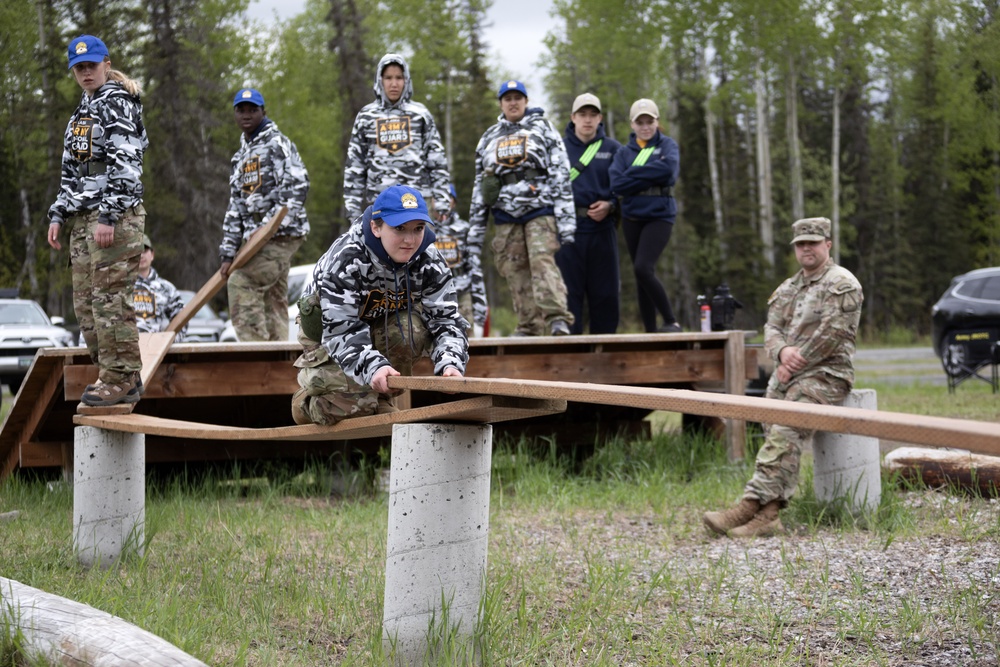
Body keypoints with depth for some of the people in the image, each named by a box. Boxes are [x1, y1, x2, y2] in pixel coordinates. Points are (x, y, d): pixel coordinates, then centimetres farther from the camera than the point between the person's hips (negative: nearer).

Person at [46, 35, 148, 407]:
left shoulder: (117, 104, -6)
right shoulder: (82, 112, 21)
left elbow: (126, 165, -16)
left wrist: (109, 216, -21)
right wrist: (58, 215, 15)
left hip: (115, 217, -9)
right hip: (83, 219, 9)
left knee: (110, 299, -10)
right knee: (85, 303, 8)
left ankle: (121, 380, -6)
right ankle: (116, 376, 15)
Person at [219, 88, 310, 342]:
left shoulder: (277, 144, -3)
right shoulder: (240, 157, 22)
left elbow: (298, 185, -17)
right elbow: (235, 208, 21)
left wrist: (270, 225, -23)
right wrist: (228, 253, 13)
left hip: (281, 234, -8)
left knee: (241, 283, -18)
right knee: (273, 300, 6)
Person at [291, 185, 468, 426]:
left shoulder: (430, 263, -21)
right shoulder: (344, 261, -34)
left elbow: (445, 318, -22)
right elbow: (341, 329, -39)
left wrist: (450, 363, -43)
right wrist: (372, 367, -56)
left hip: (384, 325, 4)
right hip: (326, 328, -4)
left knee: (413, 329, -31)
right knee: (352, 406, -20)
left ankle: (381, 401, -6)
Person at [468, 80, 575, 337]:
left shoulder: (543, 130, 8)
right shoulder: (489, 138, 19)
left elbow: (561, 175, 2)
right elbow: (479, 187, 20)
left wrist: (565, 219, -8)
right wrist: (475, 230, 14)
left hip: (540, 211, -4)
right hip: (506, 216, 4)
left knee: (542, 261, -20)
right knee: (515, 271, -2)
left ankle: (557, 318, -29)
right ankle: (529, 327, 2)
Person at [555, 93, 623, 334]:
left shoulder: (613, 149, 10)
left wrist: (610, 206, -8)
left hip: (602, 228, 1)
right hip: (568, 228, -1)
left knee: (604, 292, 3)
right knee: (569, 291, -2)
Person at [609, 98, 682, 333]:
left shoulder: (668, 145, 5)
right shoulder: (624, 152, 10)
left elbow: (668, 168, -17)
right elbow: (616, 184, -6)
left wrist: (634, 174, -10)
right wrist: (651, 179, -12)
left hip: (659, 216, -4)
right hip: (632, 218, 4)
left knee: (643, 268, -20)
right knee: (641, 276, 5)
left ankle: (671, 321, -10)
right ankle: (650, 330, 11)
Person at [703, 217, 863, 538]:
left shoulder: (841, 284, -2)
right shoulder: (788, 288, 22)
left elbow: (831, 335, -12)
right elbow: (772, 327, 13)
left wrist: (795, 363, -9)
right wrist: (783, 351, -11)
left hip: (825, 374, -8)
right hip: (786, 376, 8)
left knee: (783, 434, -24)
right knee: (775, 437, -6)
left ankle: (751, 505, -34)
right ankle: (767, 514, -12)